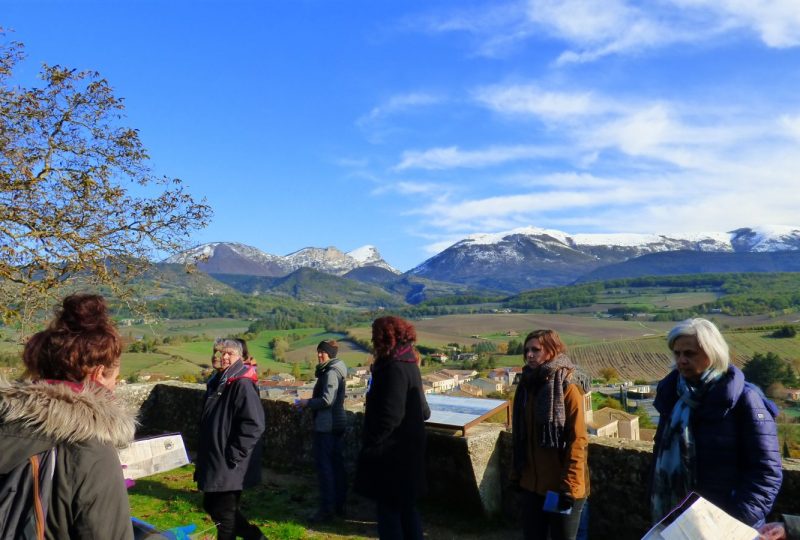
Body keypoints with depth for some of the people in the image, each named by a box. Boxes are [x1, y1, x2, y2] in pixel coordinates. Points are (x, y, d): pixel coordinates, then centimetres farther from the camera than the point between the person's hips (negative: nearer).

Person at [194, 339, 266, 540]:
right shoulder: (216, 382, 11)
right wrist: (203, 455, 18)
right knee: (212, 507, 18)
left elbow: (253, 425, -23)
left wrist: (233, 456, -20)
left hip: (230, 466, -9)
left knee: (225, 513, 2)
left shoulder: (243, 385, -16)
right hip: (213, 462, 9)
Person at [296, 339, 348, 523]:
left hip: (326, 425, -10)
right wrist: (312, 402, 11)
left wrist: (308, 402, -10)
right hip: (337, 423, 10)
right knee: (336, 463, 13)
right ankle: (338, 504, 21)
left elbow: (327, 400, -23)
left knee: (324, 465, -5)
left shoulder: (331, 373, -16)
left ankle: (327, 509, 0)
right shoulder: (334, 370, 14)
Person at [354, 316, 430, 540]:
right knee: (406, 506, 18)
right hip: (407, 449, 9)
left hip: (392, 453, -9)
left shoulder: (394, 368, -20)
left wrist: (370, 445, -16)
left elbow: (389, 416, -24)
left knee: (388, 509, 2)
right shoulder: (408, 364, 9)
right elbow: (422, 411, 16)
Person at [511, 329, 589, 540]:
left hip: (560, 487, -6)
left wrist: (569, 486, -18)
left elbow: (577, 442, -16)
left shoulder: (568, 390, -13)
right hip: (531, 484, 6)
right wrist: (517, 474, 12)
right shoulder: (527, 386, 5)